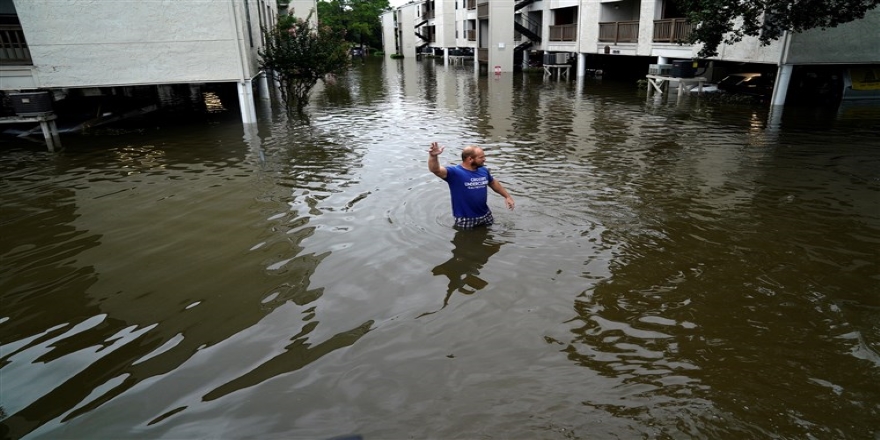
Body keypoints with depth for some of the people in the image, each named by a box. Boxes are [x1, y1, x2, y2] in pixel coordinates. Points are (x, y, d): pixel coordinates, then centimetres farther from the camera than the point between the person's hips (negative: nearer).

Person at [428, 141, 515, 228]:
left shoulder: (483, 170, -1)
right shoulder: (455, 172, -21)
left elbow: (493, 183, 18)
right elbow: (435, 170, -37)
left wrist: (507, 196, 20)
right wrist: (433, 156, -57)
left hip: (485, 215, 6)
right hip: (465, 219, -6)